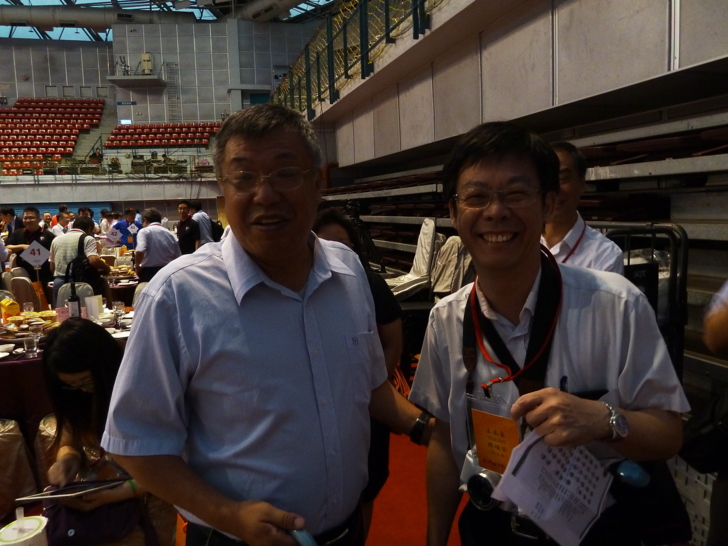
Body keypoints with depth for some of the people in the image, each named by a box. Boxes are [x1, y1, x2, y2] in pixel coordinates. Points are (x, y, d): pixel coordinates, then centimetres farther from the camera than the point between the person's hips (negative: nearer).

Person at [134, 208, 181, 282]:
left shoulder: (144, 231, -4)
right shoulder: (170, 233, 10)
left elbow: (140, 252, -20)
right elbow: (177, 257, 13)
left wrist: (137, 265, -4)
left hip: (149, 272, -4)